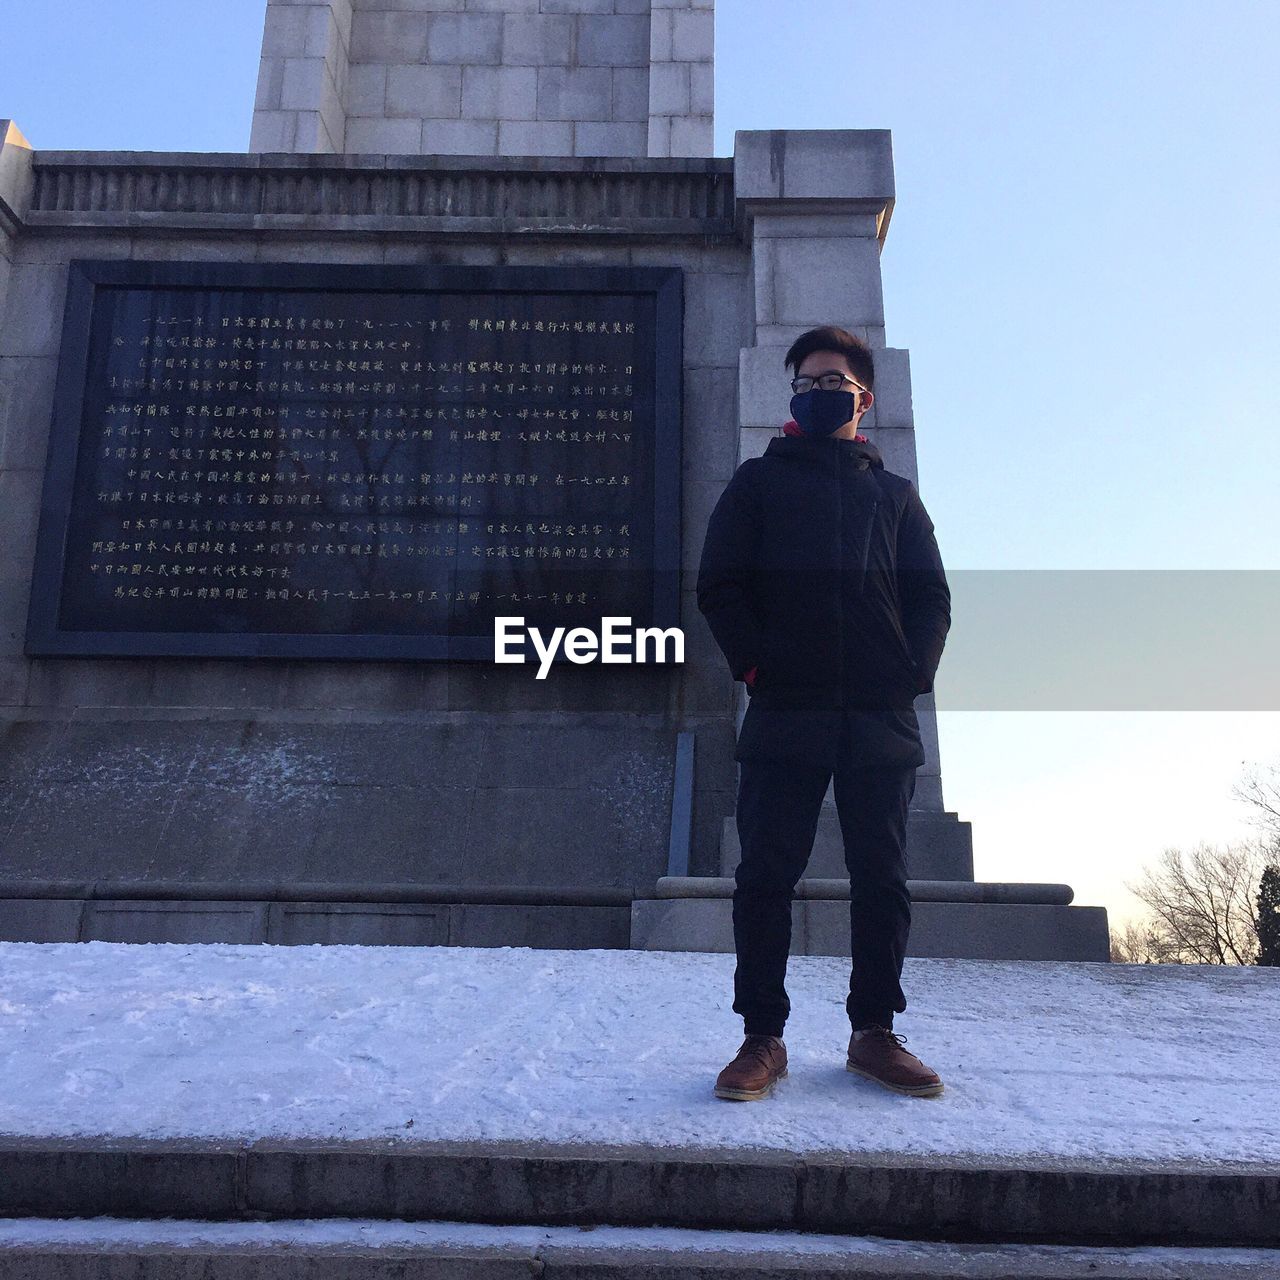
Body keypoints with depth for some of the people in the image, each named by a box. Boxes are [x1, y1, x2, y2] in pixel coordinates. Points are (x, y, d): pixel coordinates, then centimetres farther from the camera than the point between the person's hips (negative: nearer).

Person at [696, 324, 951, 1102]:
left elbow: (931, 597, 13)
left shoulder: (895, 494, 19)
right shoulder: (759, 482, 15)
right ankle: (763, 1038, 5)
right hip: (786, 716, -2)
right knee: (768, 876, -4)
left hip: (882, 719, 2)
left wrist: (913, 674, -4)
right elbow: (720, 587, 6)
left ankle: (875, 1032, 17)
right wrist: (755, 665, -7)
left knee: (882, 879, 4)